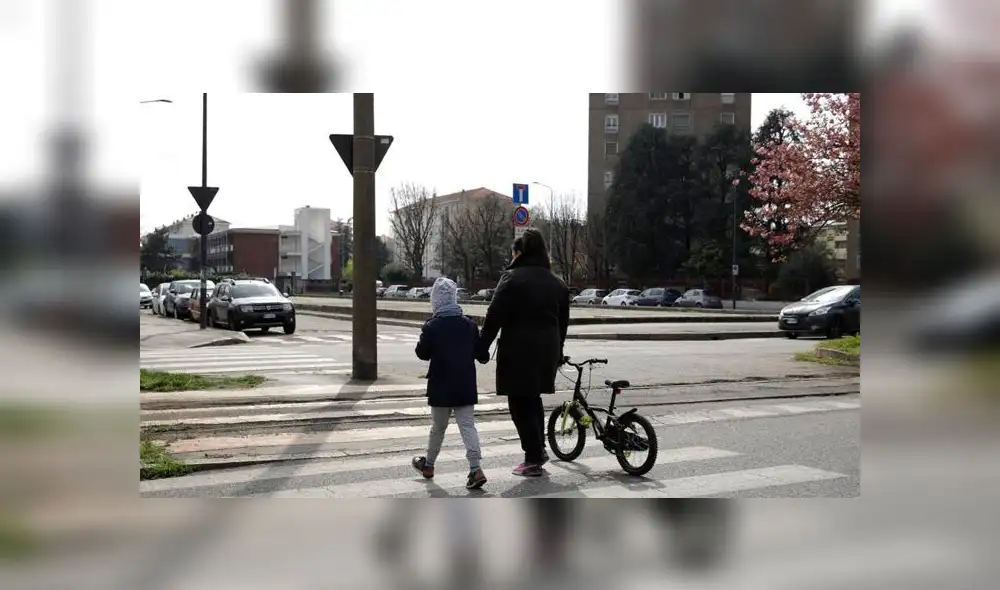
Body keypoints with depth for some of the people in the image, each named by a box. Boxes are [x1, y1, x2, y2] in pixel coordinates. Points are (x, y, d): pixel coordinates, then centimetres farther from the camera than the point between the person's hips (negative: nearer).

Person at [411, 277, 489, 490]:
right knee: (468, 425, 0)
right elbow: (477, 352, 8)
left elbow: (422, 353, -2)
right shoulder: (469, 325, 1)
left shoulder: (432, 326, -11)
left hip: (441, 386, -2)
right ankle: (476, 469, -12)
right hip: (466, 385, 2)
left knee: (438, 427, 14)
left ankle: (428, 465, 30)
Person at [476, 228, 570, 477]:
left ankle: (534, 459, 4)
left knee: (520, 403, 3)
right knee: (533, 400, 22)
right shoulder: (557, 283, 12)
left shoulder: (512, 278, -9)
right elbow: (562, 323, 17)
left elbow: (494, 317, -12)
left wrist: (482, 348, -4)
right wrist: (557, 353, 26)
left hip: (518, 351, -6)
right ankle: (539, 449, 27)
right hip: (547, 351, 7)